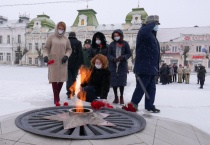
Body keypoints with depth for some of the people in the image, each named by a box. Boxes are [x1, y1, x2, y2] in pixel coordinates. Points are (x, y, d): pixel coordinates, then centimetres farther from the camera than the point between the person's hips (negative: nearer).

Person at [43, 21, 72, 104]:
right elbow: (46, 48, 2)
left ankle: (57, 94, 27)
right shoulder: (51, 37, 1)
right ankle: (56, 97, 7)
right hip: (53, 62, -3)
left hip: (62, 62, 3)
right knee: (54, 79, -2)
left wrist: (66, 56, -6)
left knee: (62, 79, 6)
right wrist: (45, 56, -15)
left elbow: (69, 49, 13)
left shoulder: (66, 39, 8)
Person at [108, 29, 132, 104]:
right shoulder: (112, 44, 5)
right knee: (113, 81, 2)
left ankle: (121, 97, 16)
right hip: (113, 65, 1)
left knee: (122, 81, -1)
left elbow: (129, 53, 2)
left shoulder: (125, 44, 2)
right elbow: (109, 55, 2)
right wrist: (114, 59, -18)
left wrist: (123, 57, -17)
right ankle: (116, 97, 19)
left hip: (122, 65, -1)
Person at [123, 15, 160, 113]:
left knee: (151, 88, 11)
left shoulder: (152, 35, 24)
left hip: (151, 68, 10)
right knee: (141, 87, -5)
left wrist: (156, 67, 22)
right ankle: (133, 105, 5)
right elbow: (144, 31, -36)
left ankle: (149, 106, 19)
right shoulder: (143, 32, -6)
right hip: (144, 67, -10)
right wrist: (153, 24, -17)